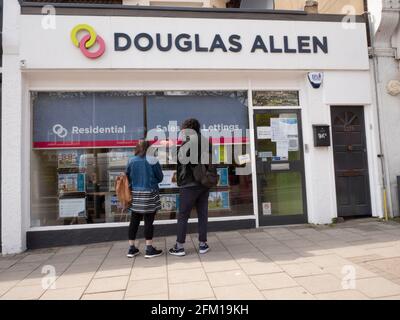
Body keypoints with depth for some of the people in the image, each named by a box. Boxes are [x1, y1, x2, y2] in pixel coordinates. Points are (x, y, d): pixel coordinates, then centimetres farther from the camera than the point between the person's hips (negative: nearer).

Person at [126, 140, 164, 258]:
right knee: (149, 222, 2)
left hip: (135, 194, 4)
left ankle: (131, 248, 20)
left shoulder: (131, 161, 1)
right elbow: (160, 178, -1)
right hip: (149, 194, -4)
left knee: (134, 221, 11)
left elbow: (128, 177, 9)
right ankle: (149, 249, 9)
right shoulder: (152, 160, -8)